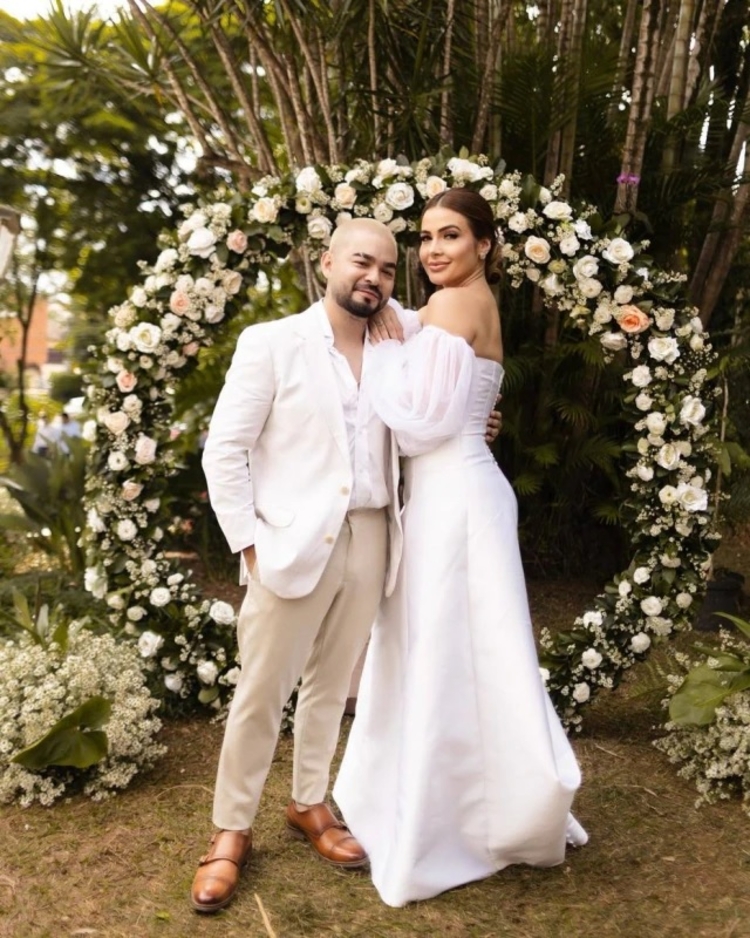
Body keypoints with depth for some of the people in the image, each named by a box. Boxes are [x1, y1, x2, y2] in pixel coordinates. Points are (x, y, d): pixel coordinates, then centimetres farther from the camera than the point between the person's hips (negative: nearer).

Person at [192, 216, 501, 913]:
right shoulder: (272, 343, -3)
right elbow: (224, 450, -5)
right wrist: (249, 540, -11)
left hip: (369, 541, 5)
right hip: (292, 543, -4)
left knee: (330, 686, 16)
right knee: (260, 694, 2)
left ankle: (309, 806, 33)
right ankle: (231, 832, 19)